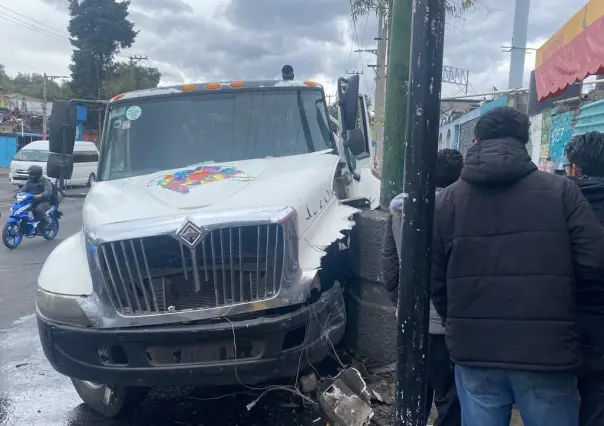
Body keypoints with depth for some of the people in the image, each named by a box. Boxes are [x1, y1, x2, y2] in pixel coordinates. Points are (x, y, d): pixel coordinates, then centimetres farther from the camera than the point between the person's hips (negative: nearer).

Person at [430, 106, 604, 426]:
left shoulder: (447, 198, 3)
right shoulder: (560, 190, -3)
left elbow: (434, 280, 4)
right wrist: (552, 277, 13)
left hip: (474, 351, 2)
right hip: (546, 351, -1)